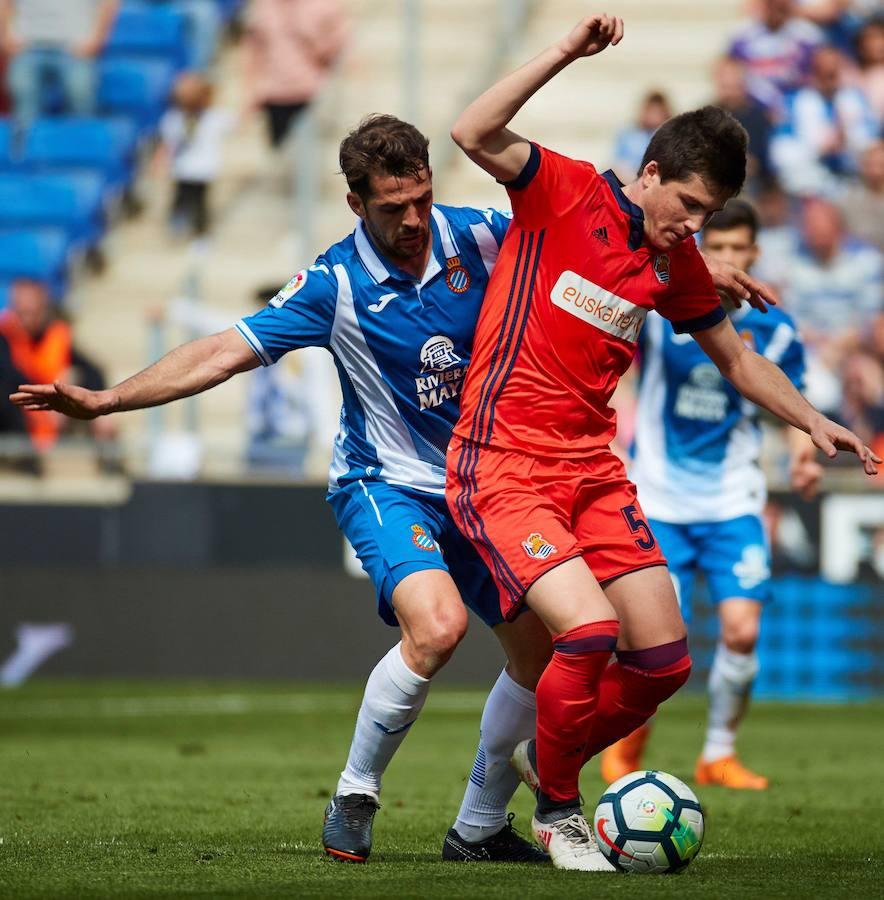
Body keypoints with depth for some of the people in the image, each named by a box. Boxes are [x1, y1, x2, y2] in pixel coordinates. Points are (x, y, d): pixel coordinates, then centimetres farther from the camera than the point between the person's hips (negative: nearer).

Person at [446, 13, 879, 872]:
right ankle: (556, 810, 1)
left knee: (664, 661, 2)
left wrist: (813, 421, 15)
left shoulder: (677, 264, 9)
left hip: (594, 471, 7)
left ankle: (550, 759, 30)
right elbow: (474, 134, -26)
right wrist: (564, 53, -29)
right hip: (504, 469, -7)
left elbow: (737, 358, 24)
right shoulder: (564, 191, -8)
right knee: (589, 630, -23)